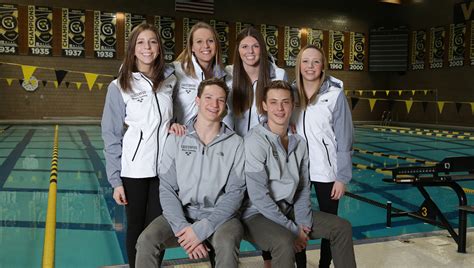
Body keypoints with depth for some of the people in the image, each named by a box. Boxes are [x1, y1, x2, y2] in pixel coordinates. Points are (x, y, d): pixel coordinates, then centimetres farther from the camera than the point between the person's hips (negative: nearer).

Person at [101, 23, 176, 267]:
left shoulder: (170, 81, 4)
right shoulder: (120, 86, -4)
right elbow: (111, 136, -3)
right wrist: (115, 179, -6)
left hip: (164, 167, 2)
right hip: (133, 169, -2)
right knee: (136, 226, 11)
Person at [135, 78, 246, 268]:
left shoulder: (235, 143, 0)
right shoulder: (176, 139, 4)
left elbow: (235, 192, -6)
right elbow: (167, 188, -1)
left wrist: (202, 229, -16)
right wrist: (182, 227, -16)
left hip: (220, 216, -1)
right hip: (181, 212, 2)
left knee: (227, 244, -32)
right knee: (146, 240, -24)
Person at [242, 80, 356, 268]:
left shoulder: (299, 142, 4)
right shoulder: (255, 141, -18)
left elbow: (303, 187, 9)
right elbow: (259, 196, -21)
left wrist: (304, 223, -6)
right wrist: (293, 230, -17)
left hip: (288, 210, 7)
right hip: (257, 214, -7)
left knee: (342, 227, 5)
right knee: (285, 243, -36)